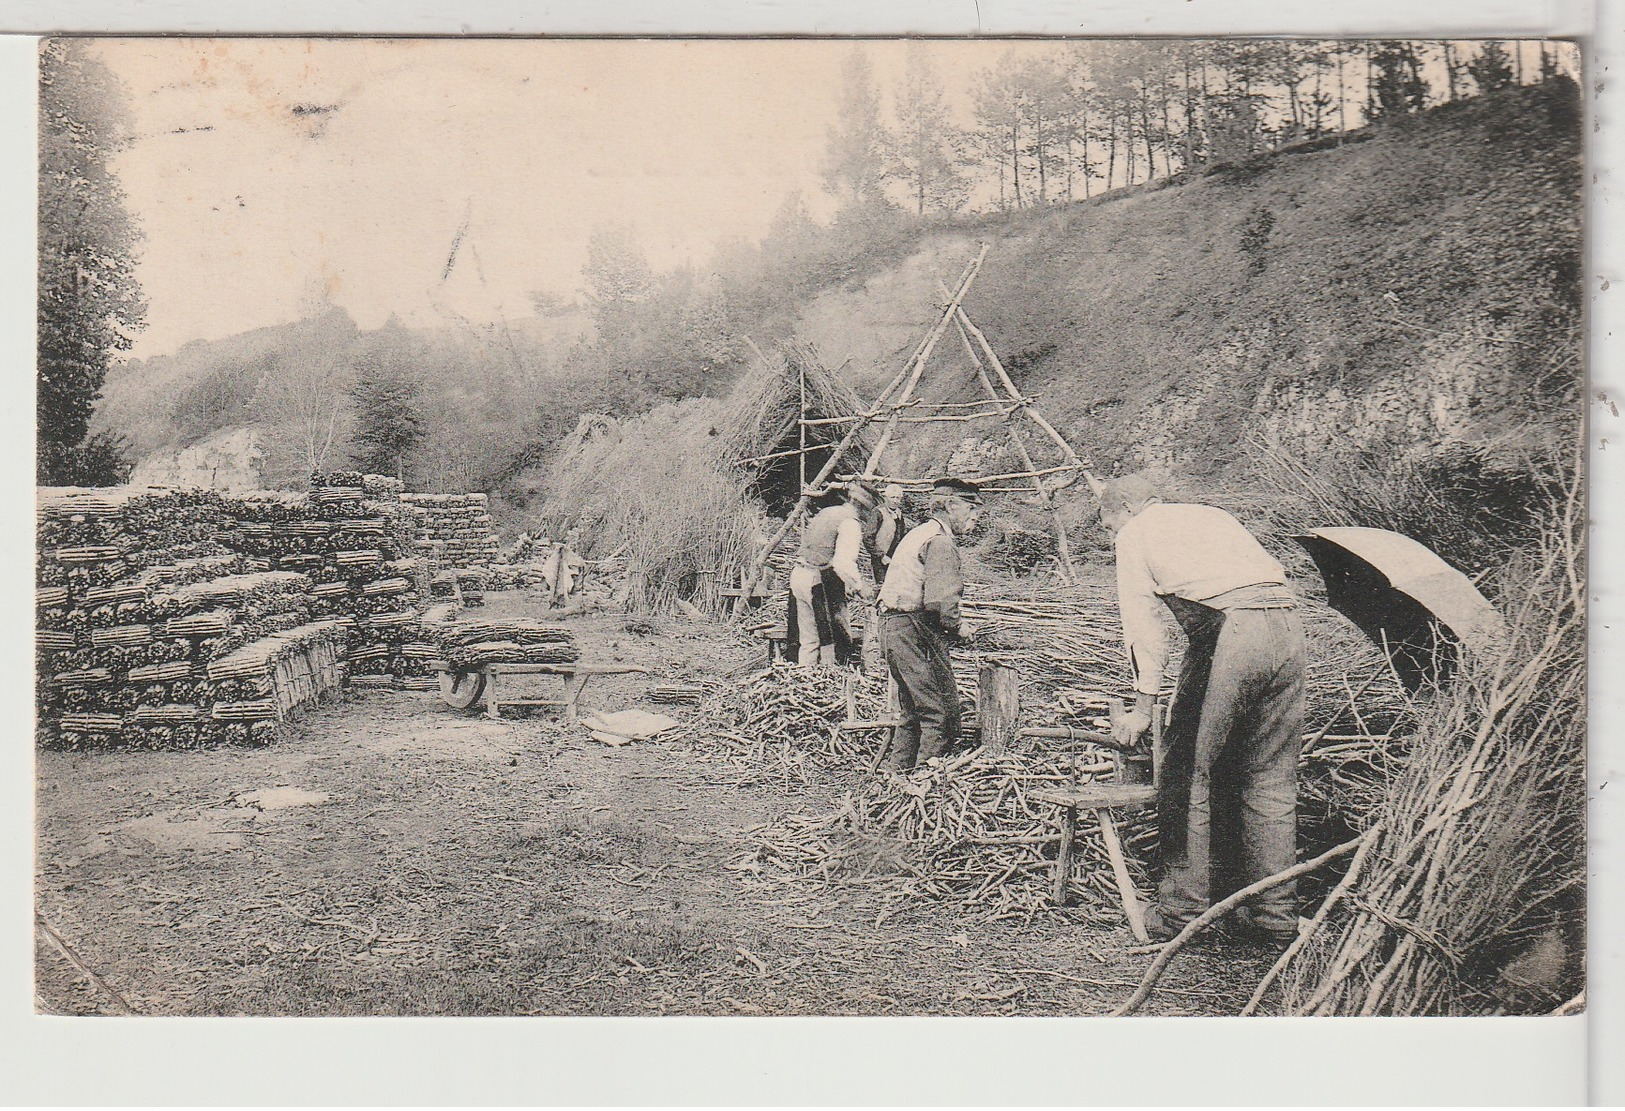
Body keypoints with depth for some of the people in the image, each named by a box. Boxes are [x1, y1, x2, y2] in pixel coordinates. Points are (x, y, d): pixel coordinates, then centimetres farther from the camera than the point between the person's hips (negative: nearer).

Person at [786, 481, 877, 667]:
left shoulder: (826, 512, 15)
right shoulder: (850, 522, -12)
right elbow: (843, 563, -23)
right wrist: (861, 587, -15)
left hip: (799, 574, 9)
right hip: (820, 582, -9)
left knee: (808, 640, 13)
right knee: (833, 639, -1)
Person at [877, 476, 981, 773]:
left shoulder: (920, 532, 21)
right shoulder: (940, 540, -12)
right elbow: (938, 600, -22)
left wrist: (952, 623, 19)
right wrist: (957, 627, -5)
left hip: (892, 624, 11)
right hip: (914, 630, -11)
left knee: (914, 710, 19)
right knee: (942, 712, -6)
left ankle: (897, 771, 24)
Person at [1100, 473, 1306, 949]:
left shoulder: (1134, 535, 16)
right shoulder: (1212, 515, 32)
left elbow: (1142, 626, 8)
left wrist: (1144, 705, 11)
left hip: (1227, 632, -6)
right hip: (1288, 621, 6)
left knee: (1188, 772, 5)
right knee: (1272, 779, 12)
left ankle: (1181, 911, 7)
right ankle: (1276, 916, 17)